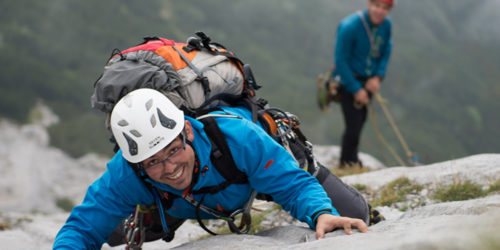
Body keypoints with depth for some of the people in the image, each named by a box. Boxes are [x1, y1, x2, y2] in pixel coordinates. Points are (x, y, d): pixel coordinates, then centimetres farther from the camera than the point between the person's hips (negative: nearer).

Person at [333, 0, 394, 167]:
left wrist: (378, 77, -3)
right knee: (353, 125, -9)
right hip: (348, 80, -6)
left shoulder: (386, 24, -4)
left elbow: (386, 51, 11)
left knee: (361, 120, 15)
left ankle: (352, 159, 35)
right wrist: (356, 89, -17)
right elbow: (341, 61, -19)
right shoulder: (350, 27, -24)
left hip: (368, 81, 6)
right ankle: (347, 163, 13)